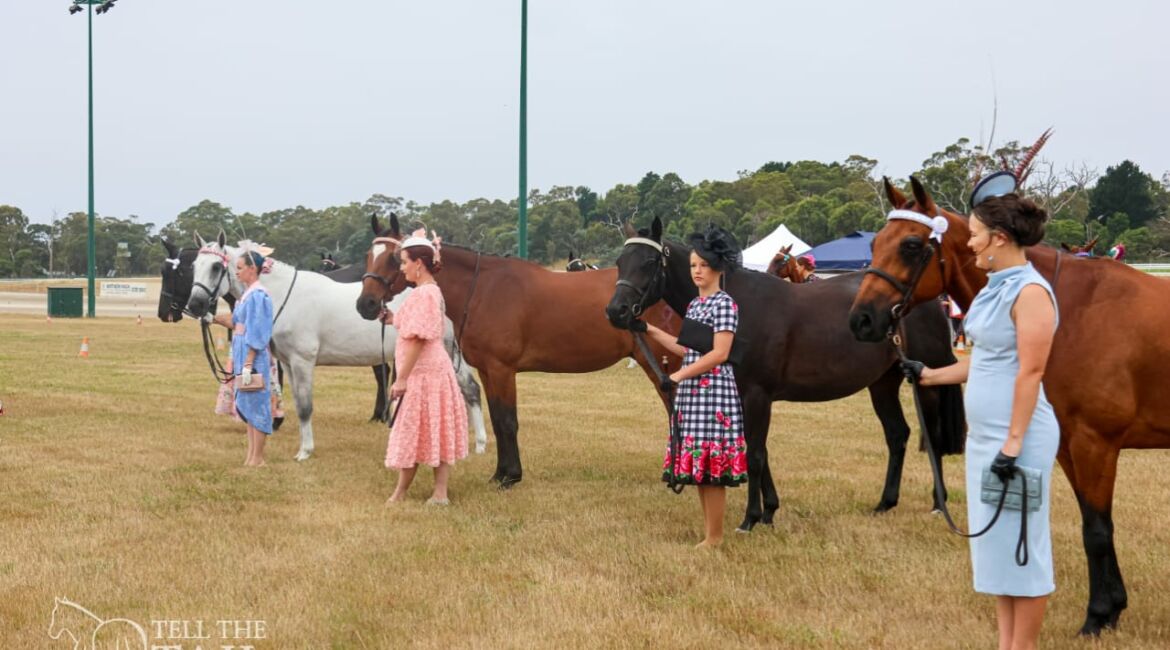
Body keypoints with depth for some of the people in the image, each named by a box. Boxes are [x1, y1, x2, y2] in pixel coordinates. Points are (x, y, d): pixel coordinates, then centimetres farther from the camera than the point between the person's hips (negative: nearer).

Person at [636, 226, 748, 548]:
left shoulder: (724, 305, -11)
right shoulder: (694, 305, 15)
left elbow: (719, 354, -18)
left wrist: (678, 376, -17)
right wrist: (650, 330, 16)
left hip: (713, 390, -9)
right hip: (691, 392, 9)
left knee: (711, 463, -6)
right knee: (698, 462, 11)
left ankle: (715, 536, 1)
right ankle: (707, 530, 19)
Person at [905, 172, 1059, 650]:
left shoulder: (1030, 292, -17)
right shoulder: (995, 287, 11)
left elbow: (1030, 372, -21)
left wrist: (1012, 445, -23)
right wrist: (931, 376, 20)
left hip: (1016, 437, -10)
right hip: (983, 434, 10)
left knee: (1020, 543, -1)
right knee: (992, 542, 15)